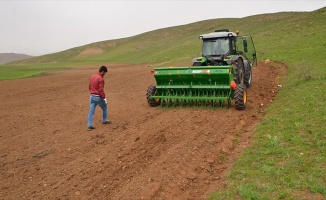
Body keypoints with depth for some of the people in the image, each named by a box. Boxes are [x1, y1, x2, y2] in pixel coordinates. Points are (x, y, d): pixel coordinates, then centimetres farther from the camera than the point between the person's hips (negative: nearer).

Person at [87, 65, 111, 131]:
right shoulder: (101, 79, -19)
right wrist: (104, 99, -17)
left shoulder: (92, 76, 7)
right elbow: (101, 90, -22)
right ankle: (104, 121, 31)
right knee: (104, 108, 18)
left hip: (92, 96, 7)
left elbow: (90, 86, 15)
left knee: (91, 111, 5)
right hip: (98, 97, -7)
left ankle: (90, 125, 2)